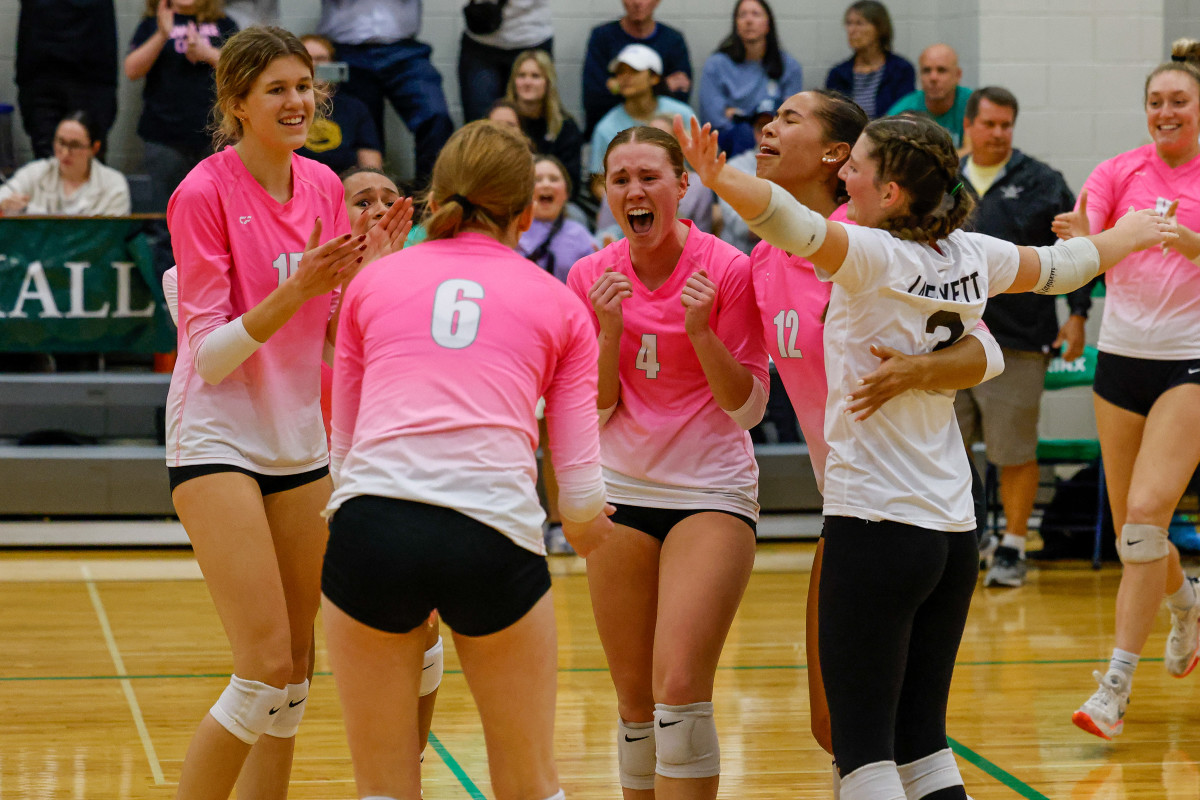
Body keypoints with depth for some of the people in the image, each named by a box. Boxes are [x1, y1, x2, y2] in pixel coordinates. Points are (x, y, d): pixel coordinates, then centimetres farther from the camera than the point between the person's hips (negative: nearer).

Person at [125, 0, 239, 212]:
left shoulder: (224, 25, 13)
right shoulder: (152, 24, 11)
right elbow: (132, 71, -1)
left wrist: (208, 54, -8)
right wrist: (161, 36, -12)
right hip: (165, 139, 0)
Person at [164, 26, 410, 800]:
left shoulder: (324, 187, 6)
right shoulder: (204, 193, -11)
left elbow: (337, 347, 10)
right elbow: (209, 355, -14)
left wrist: (367, 270, -7)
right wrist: (295, 289, -25)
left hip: (300, 441, 7)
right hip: (218, 440, -6)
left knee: (297, 670, 8)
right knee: (267, 668, -14)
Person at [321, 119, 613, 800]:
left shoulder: (373, 281, 18)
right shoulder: (559, 305, 16)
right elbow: (581, 485, 13)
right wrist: (584, 526, 35)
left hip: (369, 524, 1)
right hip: (495, 537, -1)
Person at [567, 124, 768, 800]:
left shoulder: (727, 270, -8)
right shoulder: (591, 277, 2)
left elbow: (748, 407, -7)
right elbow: (594, 409, 4)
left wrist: (701, 330, -20)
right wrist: (610, 331, -11)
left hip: (712, 491, -4)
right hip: (624, 491, 4)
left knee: (680, 687, -18)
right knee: (636, 700, 6)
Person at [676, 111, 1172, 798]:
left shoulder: (876, 256, -12)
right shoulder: (972, 256, 8)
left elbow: (796, 223, -32)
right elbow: (1062, 266, 26)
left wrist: (720, 179, -46)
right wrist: (1133, 232, 45)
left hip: (875, 528, -7)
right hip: (954, 532, 7)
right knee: (921, 736, 14)